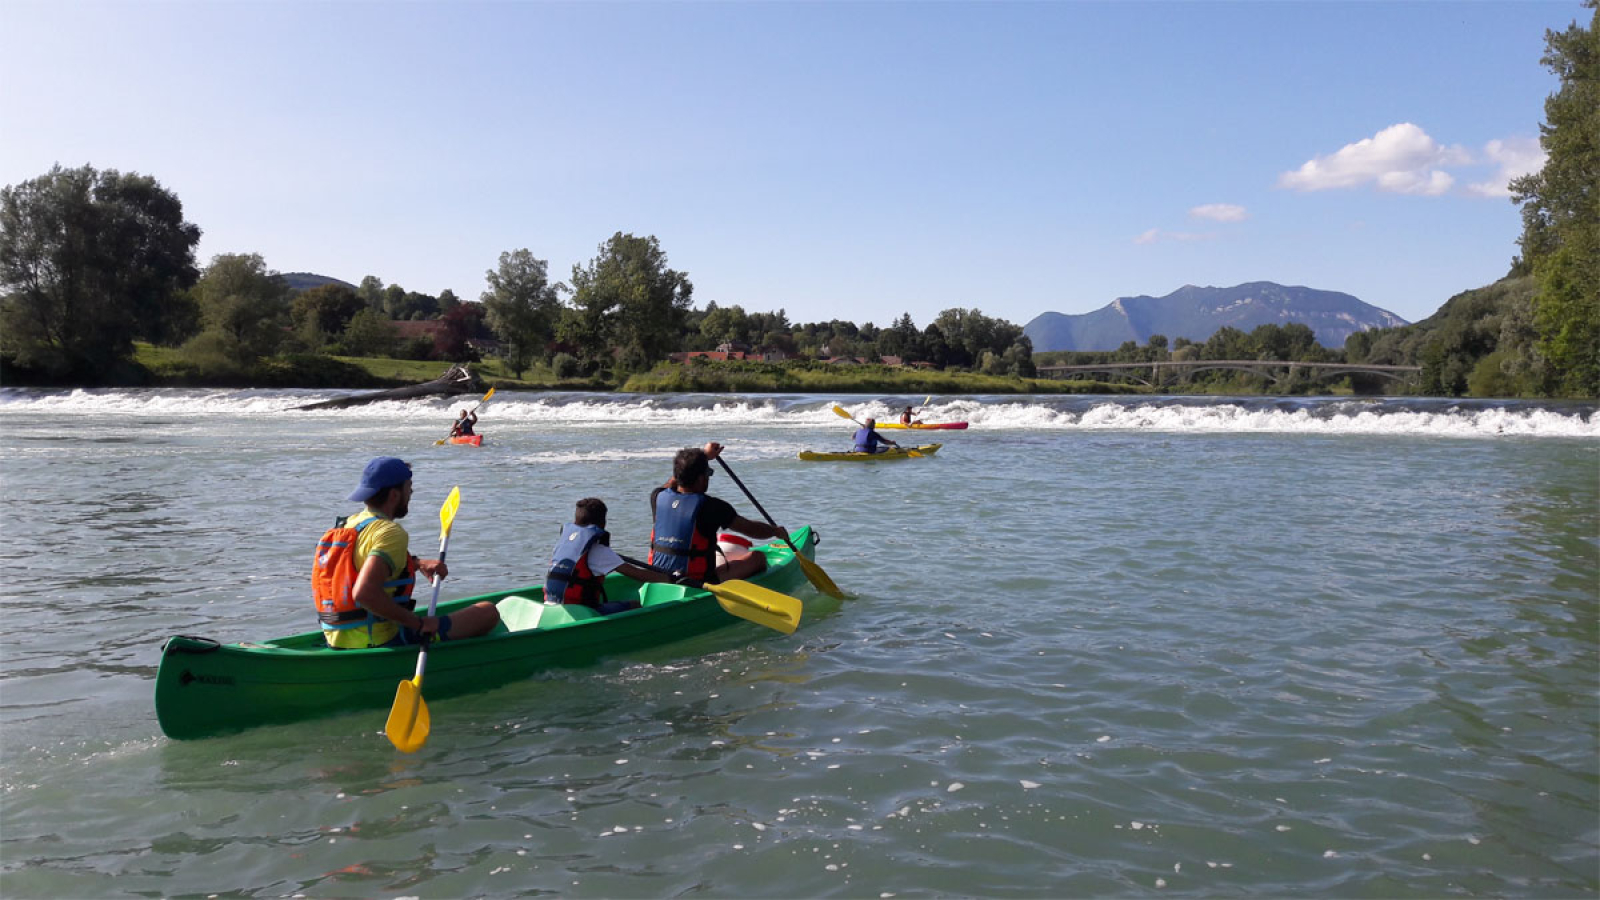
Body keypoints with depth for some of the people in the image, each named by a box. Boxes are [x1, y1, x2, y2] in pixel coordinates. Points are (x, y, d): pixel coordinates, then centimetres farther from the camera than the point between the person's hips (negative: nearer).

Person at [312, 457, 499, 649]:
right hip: (381, 644, -10)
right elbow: (363, 593, -33)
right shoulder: (390, 533, -17)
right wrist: (418, 622, -23)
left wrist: (417, 564, 19)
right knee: (488, 611, -8)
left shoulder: (347, 524, 11)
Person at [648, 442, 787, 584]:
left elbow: (677, 478, 23)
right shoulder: (711, 506, -16)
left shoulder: (658, 497, -2)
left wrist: (703, 456, 34)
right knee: (758, 557, 7)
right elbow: (752, 529, -3)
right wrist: (776, 531, 17)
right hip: (697, 584, -6)